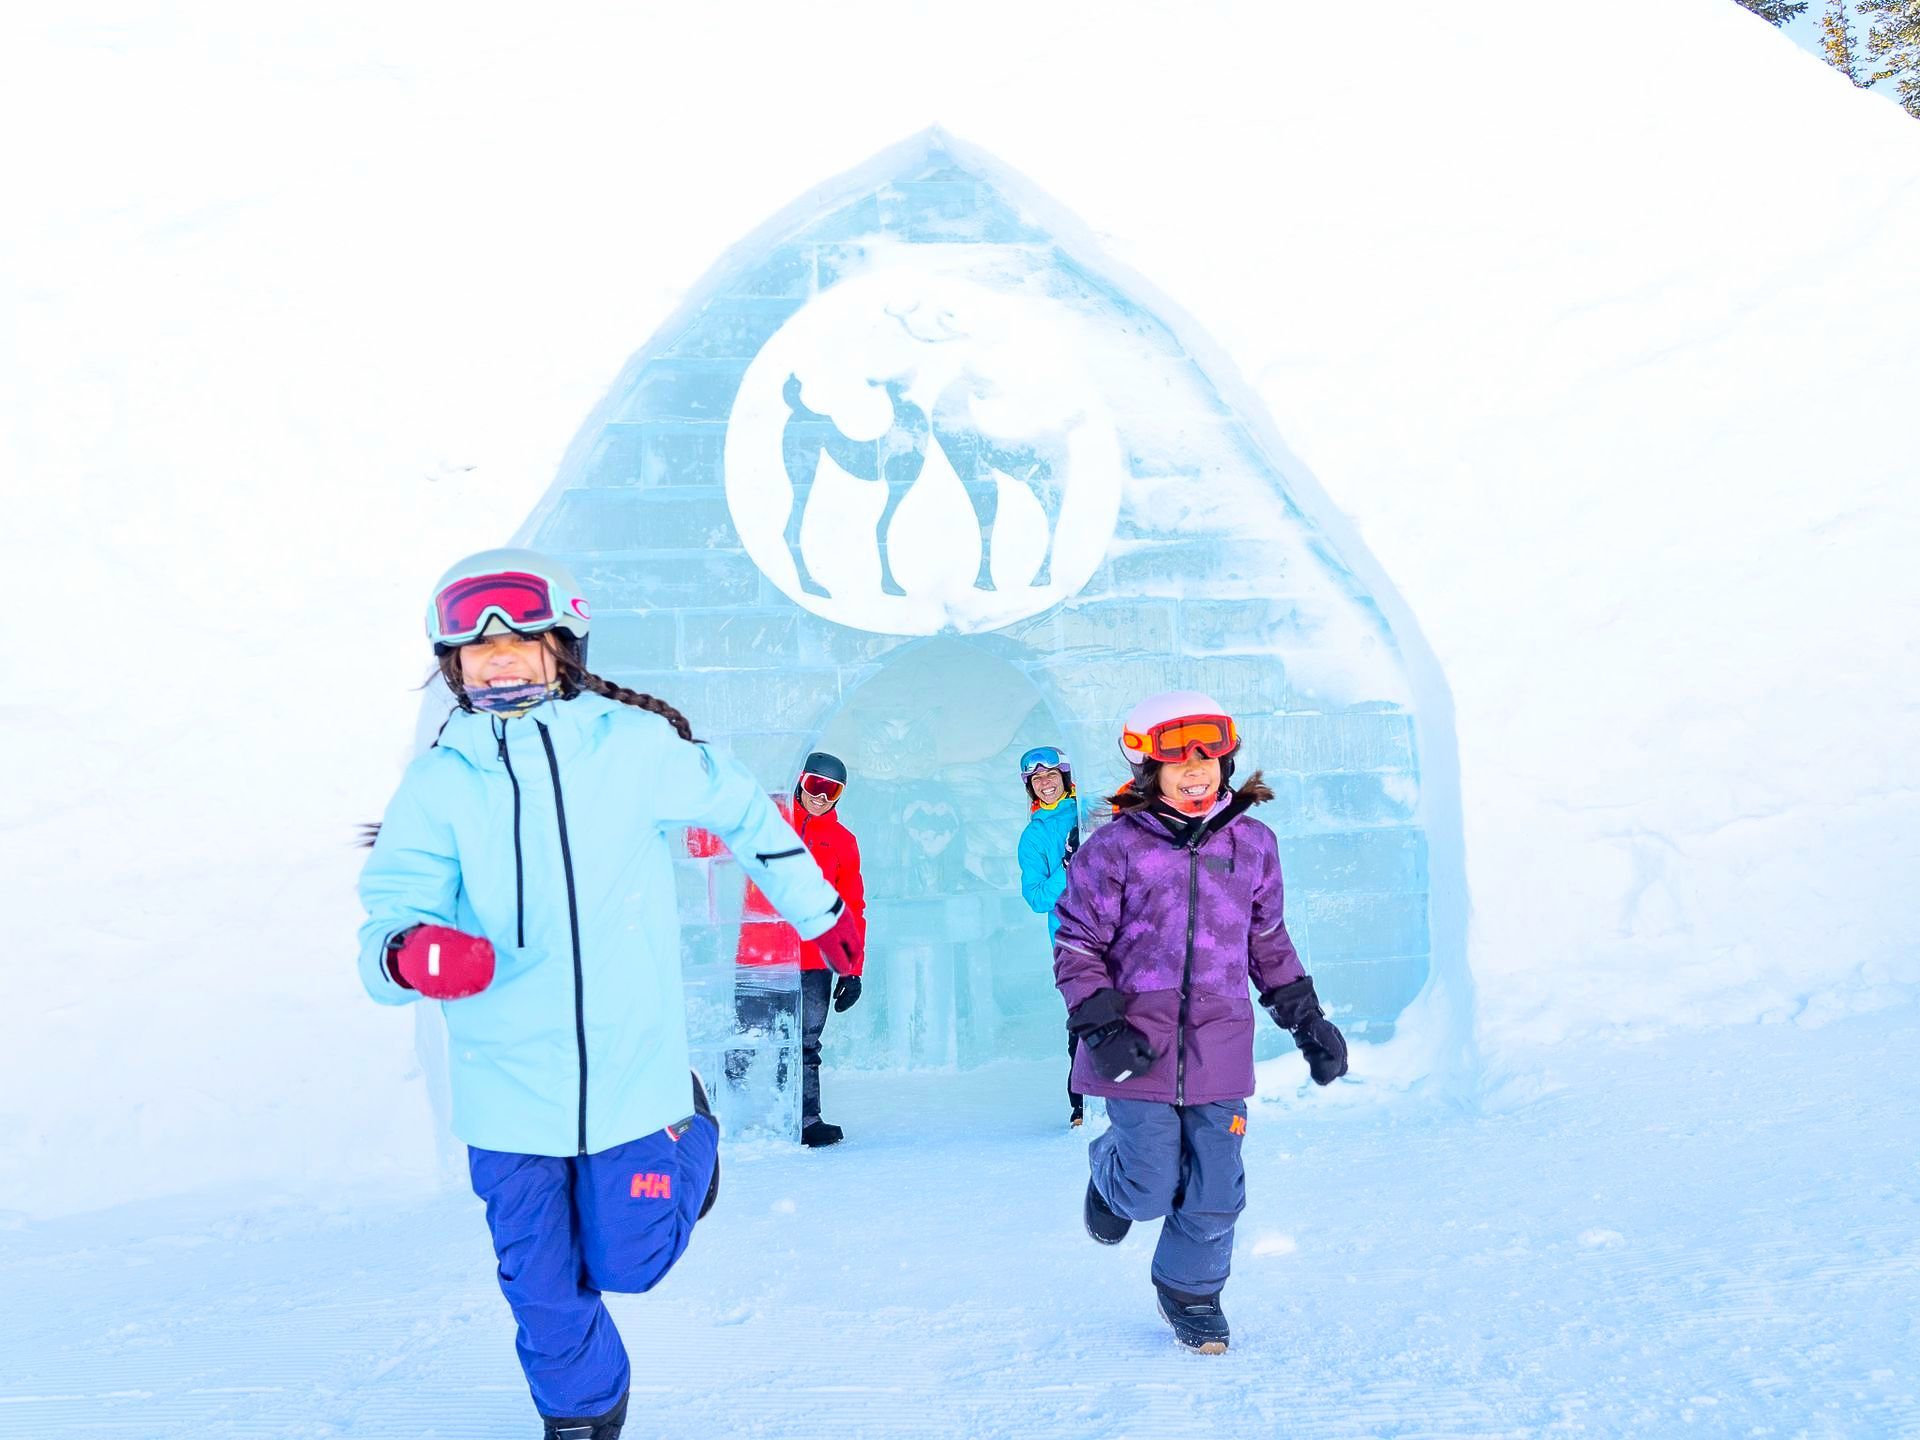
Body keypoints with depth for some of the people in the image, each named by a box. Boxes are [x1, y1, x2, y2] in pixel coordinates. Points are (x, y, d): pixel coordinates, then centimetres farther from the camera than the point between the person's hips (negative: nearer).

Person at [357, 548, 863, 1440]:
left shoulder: (635, 744, -6)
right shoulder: (438, 782, -4)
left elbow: (740, 811, 9)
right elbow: (389, 917, -7)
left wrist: (819, 912, 18)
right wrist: (413, 954, -32)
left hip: (632, 1070, -1)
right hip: (509, 1085, 2)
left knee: (629, 1260, 8)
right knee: (541, 1288, 13)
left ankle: (690, 1131, 37)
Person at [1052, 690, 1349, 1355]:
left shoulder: (1252, 843, 7)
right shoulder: (1115, 847, -6)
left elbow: (1269, 942, 19)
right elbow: (1078, 943, -1)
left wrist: (1308, 1020, 16)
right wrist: (1099, 1027, -12)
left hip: (1220, 1047, 3)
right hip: (1141, 1050, -3)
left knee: (1215, 1190, 7)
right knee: (1150, 1189, 1)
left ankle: (1191, 1293, 34)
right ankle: (1110, 1172, 37)